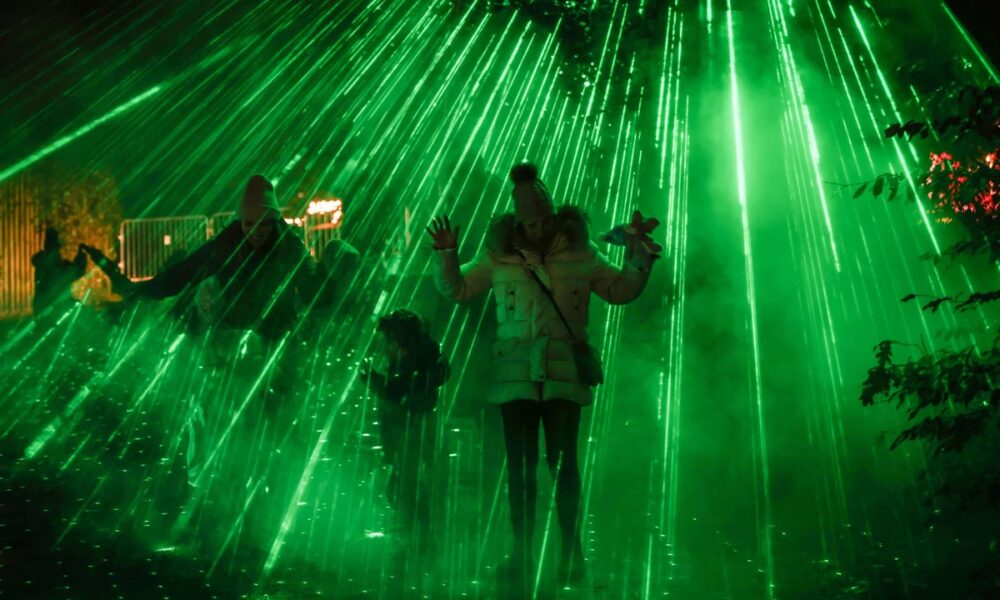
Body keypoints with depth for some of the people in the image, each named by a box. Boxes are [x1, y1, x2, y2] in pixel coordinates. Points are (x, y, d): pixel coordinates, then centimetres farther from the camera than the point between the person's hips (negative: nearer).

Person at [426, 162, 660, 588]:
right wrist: (447, 255, -3)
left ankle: (571, 553, 8)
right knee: (520, 465, 5)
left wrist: (637, 254, 0)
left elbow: (621, 290, 13)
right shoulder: (499, 254, 4)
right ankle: (522, 553, 12)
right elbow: (457, 290, 13)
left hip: (564, 376, -1)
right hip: (516, 375, 1)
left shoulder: (578, 252, 4)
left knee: (562, 462, -1)